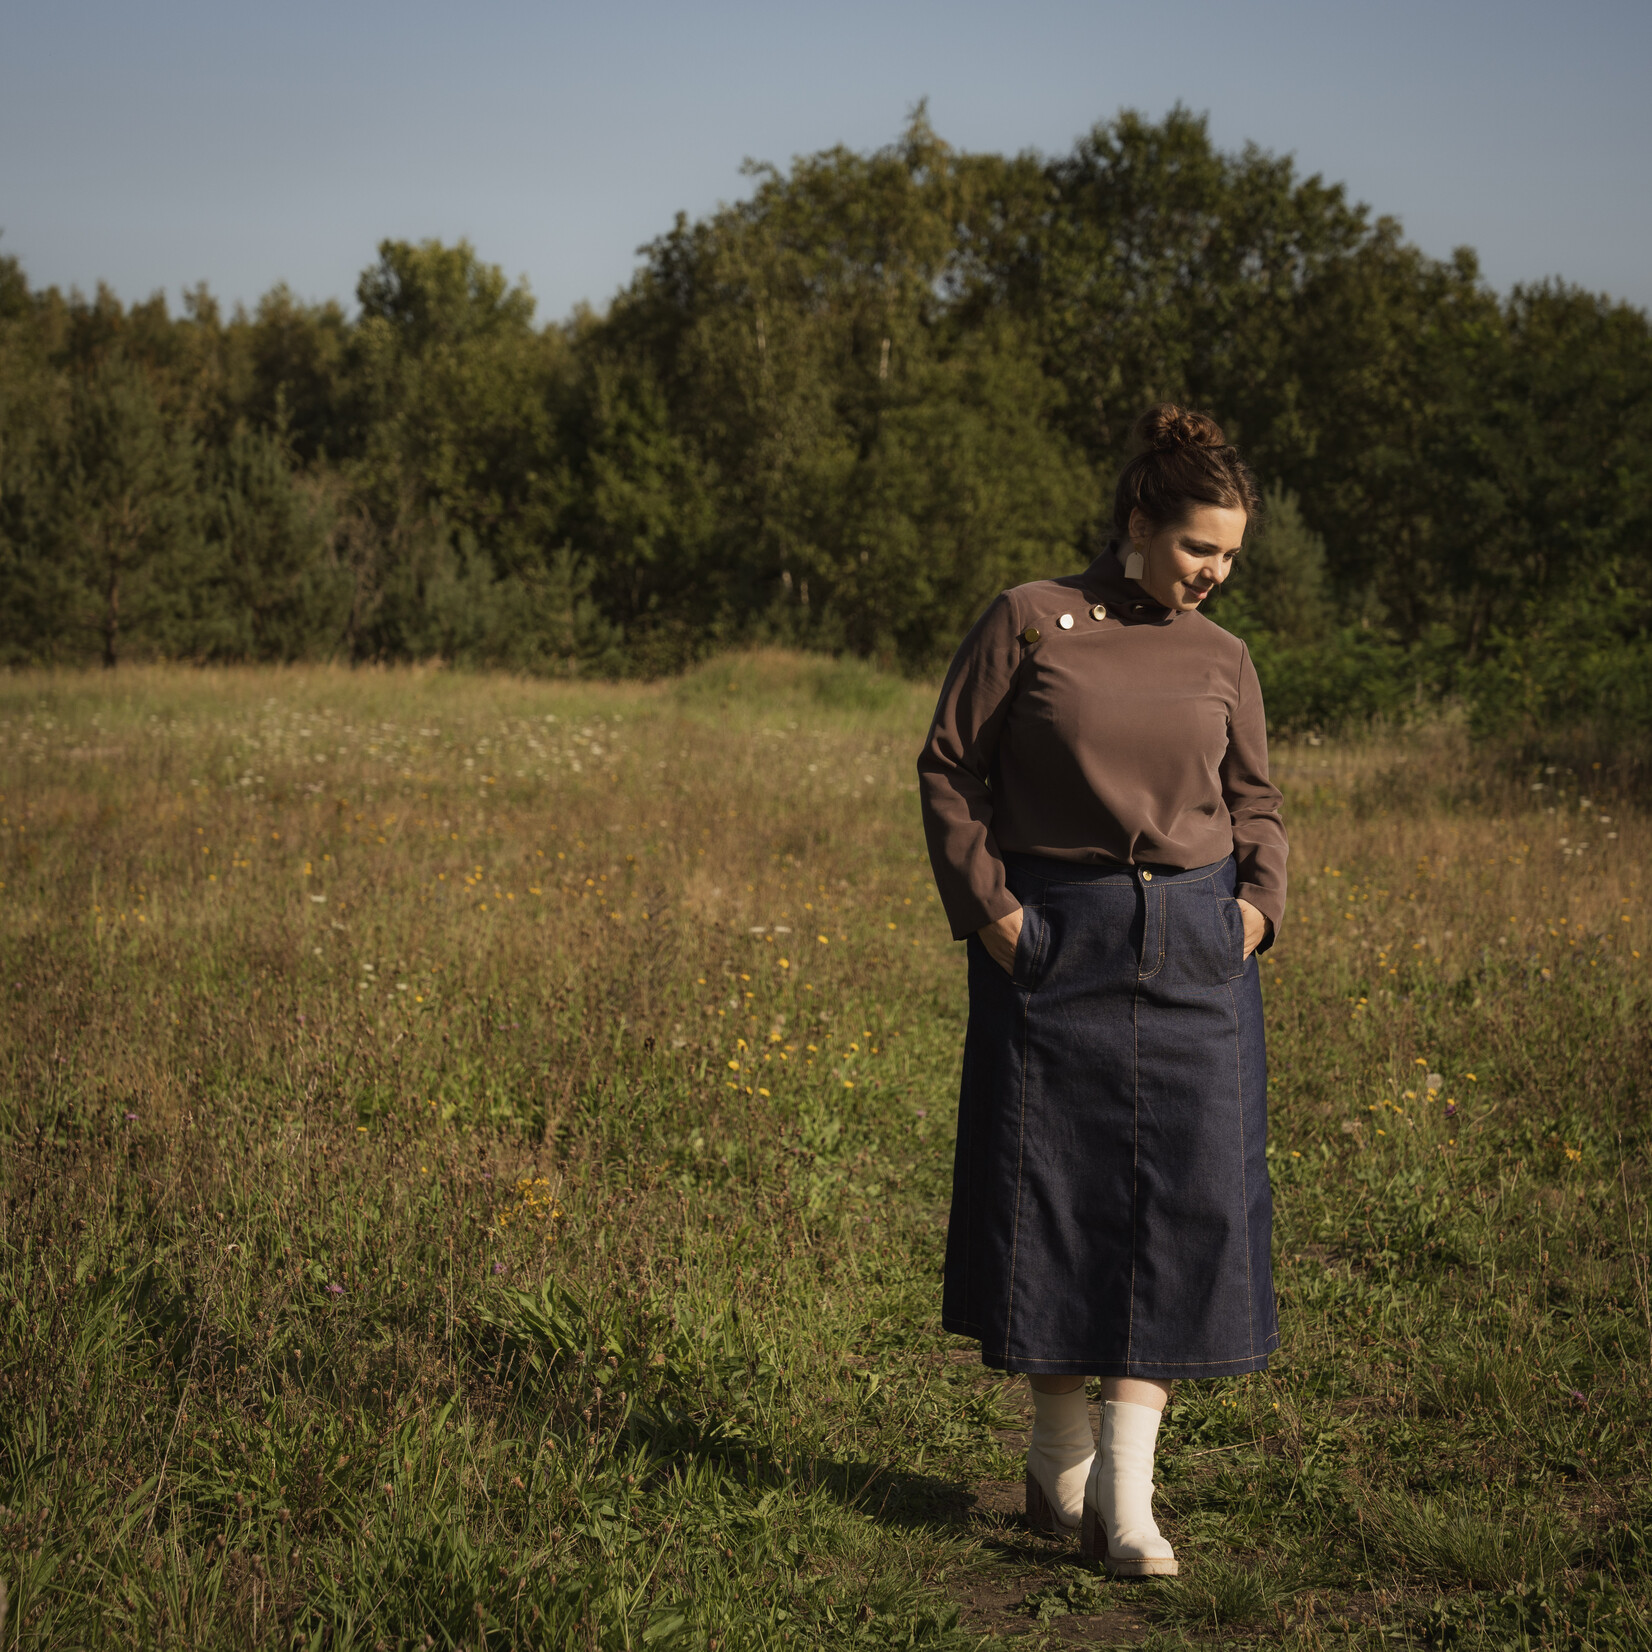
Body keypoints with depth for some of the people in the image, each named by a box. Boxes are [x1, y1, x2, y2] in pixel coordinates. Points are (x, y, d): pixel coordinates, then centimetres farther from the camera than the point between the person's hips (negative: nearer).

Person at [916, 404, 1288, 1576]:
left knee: (1184, 1196, -4)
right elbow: (950, 768, 1)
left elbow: (1257, 801, 18)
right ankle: (1059, 1458, 21)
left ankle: (1128, 1494, 0)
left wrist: (1260, 900, 1)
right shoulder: (1030, 622, -2)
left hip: (1194, 951, 3)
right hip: (1053, 942, -2)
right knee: (1050, 1189, 3)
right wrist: (986, 905, -6)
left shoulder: (1222, 659, 8)